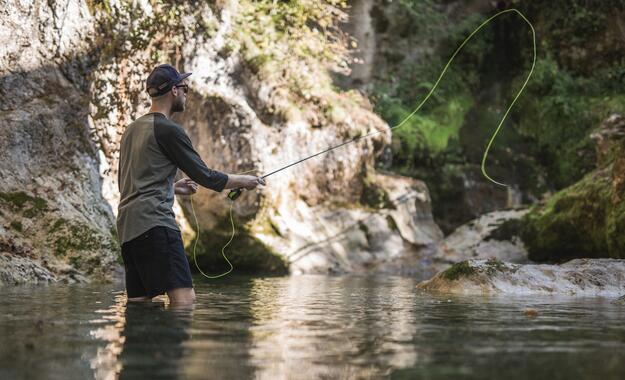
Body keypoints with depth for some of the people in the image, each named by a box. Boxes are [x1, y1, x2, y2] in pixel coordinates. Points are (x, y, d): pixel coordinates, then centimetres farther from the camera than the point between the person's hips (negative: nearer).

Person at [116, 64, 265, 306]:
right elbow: (205, 177, -5)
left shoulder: (131, 129, 21)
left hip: (127, 226, 9)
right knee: (184, 298, -14)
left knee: (138, 302, 7)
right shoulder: (168, 130, -5)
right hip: (154, 222, -9)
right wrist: (244, 181, 10)